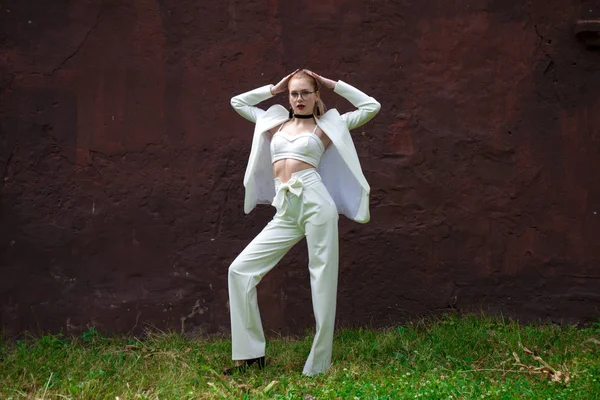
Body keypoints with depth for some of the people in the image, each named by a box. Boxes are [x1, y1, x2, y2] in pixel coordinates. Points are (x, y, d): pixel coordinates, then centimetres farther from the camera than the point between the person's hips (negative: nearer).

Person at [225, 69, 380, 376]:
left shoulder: (327, 125, 11)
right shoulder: (275, 122, 22)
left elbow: (371, 106, 11)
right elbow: (238, 102, 32)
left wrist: (333, 84, 14)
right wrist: (274, 88, 26)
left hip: (316, 203, -4)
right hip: (285, 212, 4)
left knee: (323, 280, -4)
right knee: (240, 269, -4)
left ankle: (318, 367, 2)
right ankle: (250, 353, 3)